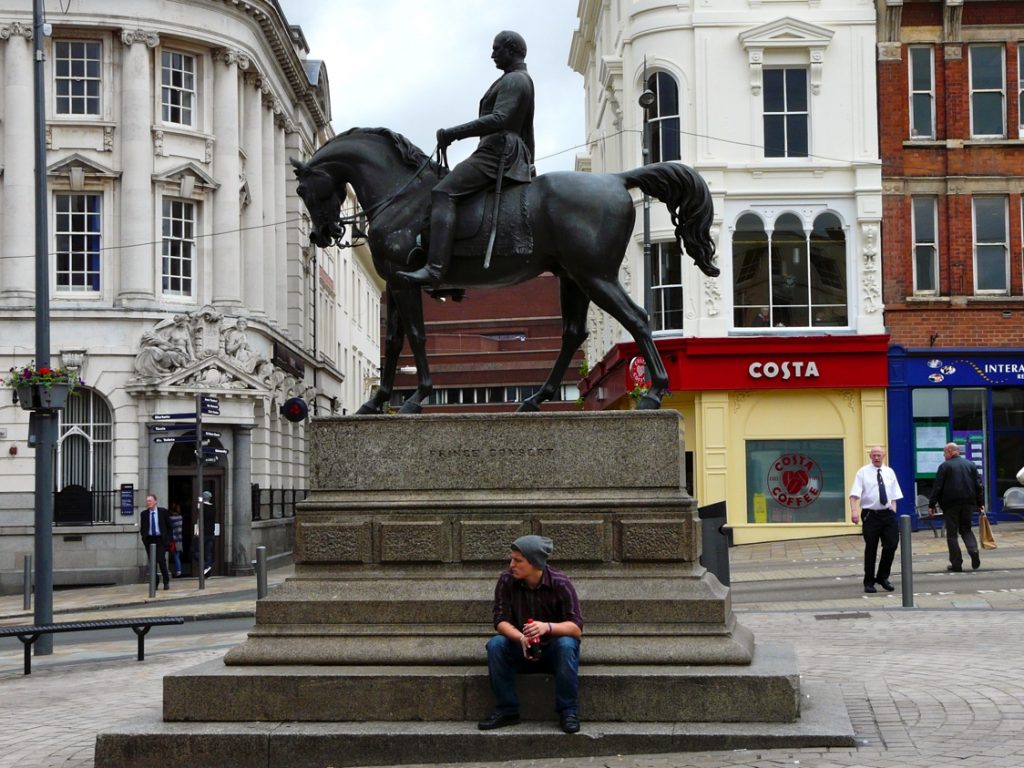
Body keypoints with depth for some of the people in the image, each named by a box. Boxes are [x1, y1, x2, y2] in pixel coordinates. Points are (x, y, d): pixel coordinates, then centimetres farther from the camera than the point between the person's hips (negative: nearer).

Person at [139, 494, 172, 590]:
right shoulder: (144, 514, 7)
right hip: (149, 540, 2)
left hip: (160, 539, -2)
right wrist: (144, 537, -1)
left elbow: (169, 525, 6)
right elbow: (142, 528, 14)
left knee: (161, 560, -11)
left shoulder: (163, 512, 1)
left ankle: (166, 582, 1)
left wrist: (167, 538, -1)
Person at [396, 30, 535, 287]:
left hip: (497, 153, -12)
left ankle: (434, 268, -42)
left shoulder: (514, 80, -7)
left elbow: (498, 119, -23)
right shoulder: (523, 81, 28)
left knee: (443, 193, -25)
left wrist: (453, 133, -26)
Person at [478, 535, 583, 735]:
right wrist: (521, 638, -35)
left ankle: (568, 712, -23)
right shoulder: (507, 581, -11)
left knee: (567, 644, -34)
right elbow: (501, 621, -14)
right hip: (521, 650, 2)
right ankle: (506, 710, -16)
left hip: (553, 651, -2)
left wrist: (548, 627, -42)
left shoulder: (559, 583, -18)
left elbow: (576, 627, -22)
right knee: (495, 645, -26)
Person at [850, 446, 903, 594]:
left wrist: (893, 509, 3)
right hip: (870, 514, -3)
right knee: (870, 549, 2)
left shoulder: (889, 472, 12)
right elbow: (854, 494, -9)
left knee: (891, 545, -2)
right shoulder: (863, 472, 0)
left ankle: (883, 577, 17)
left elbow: (894, 495, 15)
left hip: (888, 514, 3)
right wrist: (854, 511, -23)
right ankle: (869, 582, 13)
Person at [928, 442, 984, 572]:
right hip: (968, 503, 4)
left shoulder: (944, 466, -5)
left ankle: (956, 563, -1)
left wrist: (931, 505, -4)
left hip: (951, 504, -4)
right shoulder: (971, 465, 9)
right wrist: (980, 503, 13)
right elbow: (978, 485, 8)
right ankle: (974, 551, -8)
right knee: (966, 529, 18)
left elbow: (937, 487, -8)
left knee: (952, 533, 2)